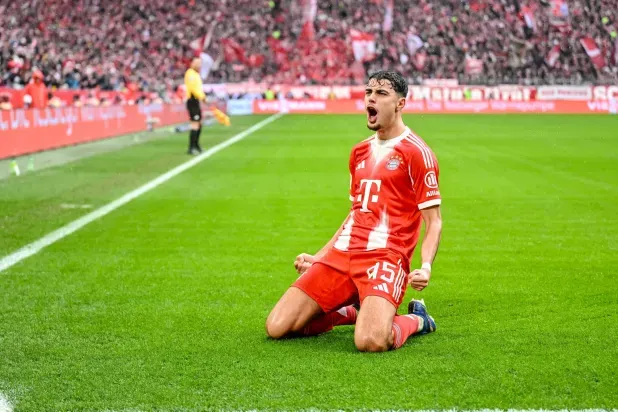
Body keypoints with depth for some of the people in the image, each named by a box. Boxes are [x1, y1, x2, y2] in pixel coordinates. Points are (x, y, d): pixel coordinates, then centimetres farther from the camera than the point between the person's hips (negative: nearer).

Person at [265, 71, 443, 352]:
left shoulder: (417, 153, -2)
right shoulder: (359, 152, 20)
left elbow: (433, 221, -3)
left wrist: (426, 267, -20)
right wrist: (317, 257, 26)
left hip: (385, 256, -6)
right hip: (341, 254, 7)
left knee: (371, 342, -32)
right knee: (276, 327, -6)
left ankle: (415, 320, 5)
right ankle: (353, 312, 18)